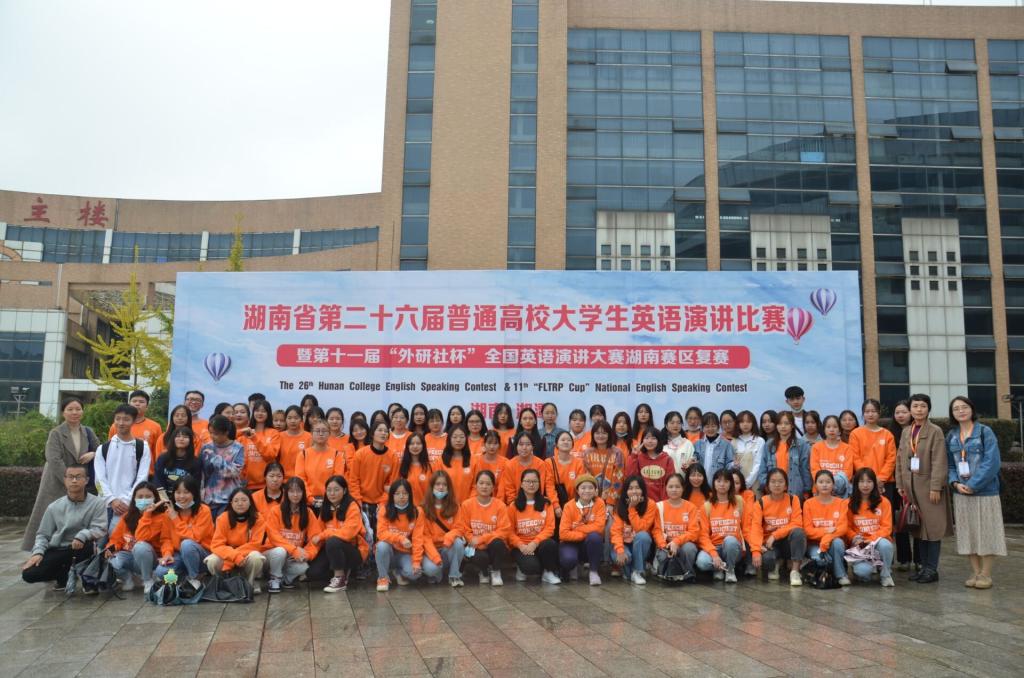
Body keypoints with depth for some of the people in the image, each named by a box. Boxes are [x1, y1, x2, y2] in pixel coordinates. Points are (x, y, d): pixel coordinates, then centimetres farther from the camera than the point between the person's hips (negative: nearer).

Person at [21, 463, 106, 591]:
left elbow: (100, 529, -16)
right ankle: (63, 573, 13)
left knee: (88, 544, -37)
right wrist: (38, 552, -12)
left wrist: (83, 535, -34)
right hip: (57, 551, 2)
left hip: (80, 549, -2)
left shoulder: (98, 504, -9)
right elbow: (43, 534, 6)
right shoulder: (54, 507, 1)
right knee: (29, 574, -20)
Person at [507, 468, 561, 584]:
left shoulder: (546, 504, 5)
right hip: (522, 546, -2)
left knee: (550, 544, -34)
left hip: (540, 543, 2)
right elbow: (510, 531, -1)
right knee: (531, 566, -33)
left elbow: (549, 528, -3)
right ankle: (522, 568, 7)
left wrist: (535, 542, -17)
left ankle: (548, 573, -6)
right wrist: (521, 545, -18)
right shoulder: (513, 506, 2)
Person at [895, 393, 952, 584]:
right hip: (911, 487, 5)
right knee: (917, 528, 8)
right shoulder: (906, 432, 12)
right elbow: (900, 459, 13)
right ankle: (924, 566, 15)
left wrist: (935, 487, -17)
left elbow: (939, 461, -11)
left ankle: (932, 569, 6)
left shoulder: (935, 431, -5)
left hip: (928, 486, -5)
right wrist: (900, 484, 8)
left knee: (932, 527, 0)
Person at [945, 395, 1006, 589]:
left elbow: (991, 462, -13)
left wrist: (973, 485, -17)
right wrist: (955, 483, -8)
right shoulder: (951, 436, 9)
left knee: (985, 530, 1)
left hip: (984, 490, -4)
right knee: (968, 532, 7)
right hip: (961, 492, 4)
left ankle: (986, 574, 10)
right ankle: (975, 572, 16)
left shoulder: (985, 432, -6)